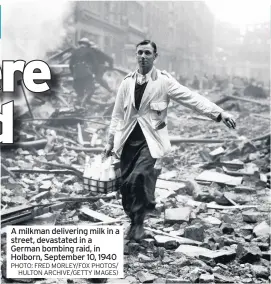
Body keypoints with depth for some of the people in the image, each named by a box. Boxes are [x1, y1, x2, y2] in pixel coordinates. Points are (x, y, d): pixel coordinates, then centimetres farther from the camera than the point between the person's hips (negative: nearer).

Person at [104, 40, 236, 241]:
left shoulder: (164, 81, -3)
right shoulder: (127, 82, 9)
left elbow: (192, 98, -11)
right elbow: (118, 114, 15)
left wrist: (219, 113, -22)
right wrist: (111, 140, 14)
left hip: (151, 139, -4)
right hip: (129, 139, 4)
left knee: (140, 176, -24)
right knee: (127, 185, 3)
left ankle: (139, 223, -5)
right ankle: (134, 221, 26)